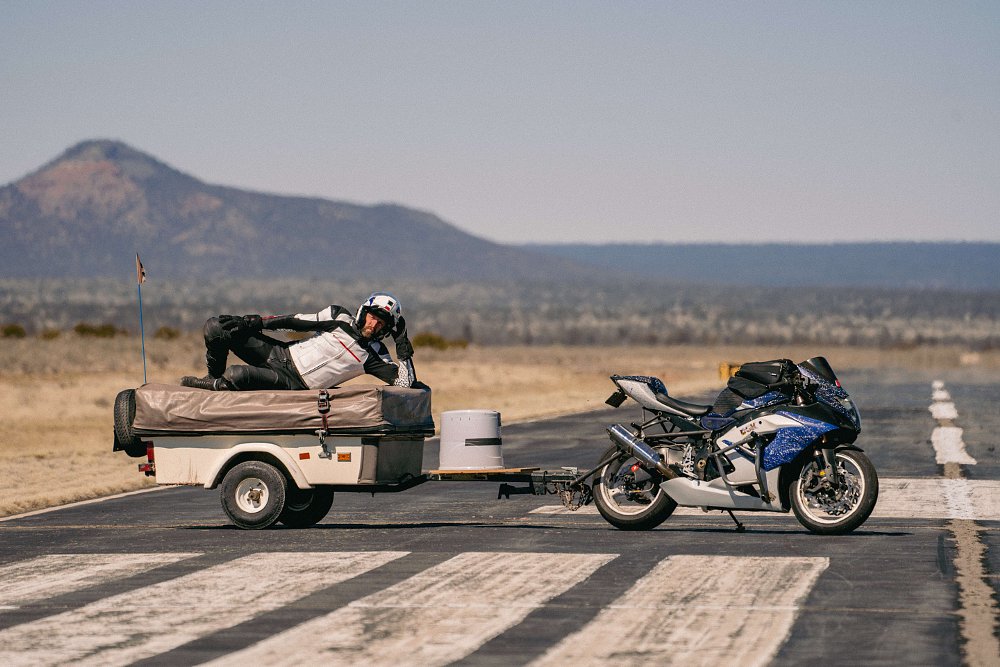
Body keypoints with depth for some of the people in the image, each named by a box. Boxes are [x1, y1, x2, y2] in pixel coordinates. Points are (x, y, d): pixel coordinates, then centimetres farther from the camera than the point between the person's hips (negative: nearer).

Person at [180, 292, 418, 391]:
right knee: (215, 328, -7)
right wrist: (254, 321, 1)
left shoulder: (374, 356, -2)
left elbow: (404, 383, -9)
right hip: (281, 355, 4)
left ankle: (215, 386, -1)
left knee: (236, 376, -35)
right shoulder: (340, 317, 3)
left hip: (294, 385, -4)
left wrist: (404, 353, -18)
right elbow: (296, 321, 6)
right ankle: (214, 379, 17)